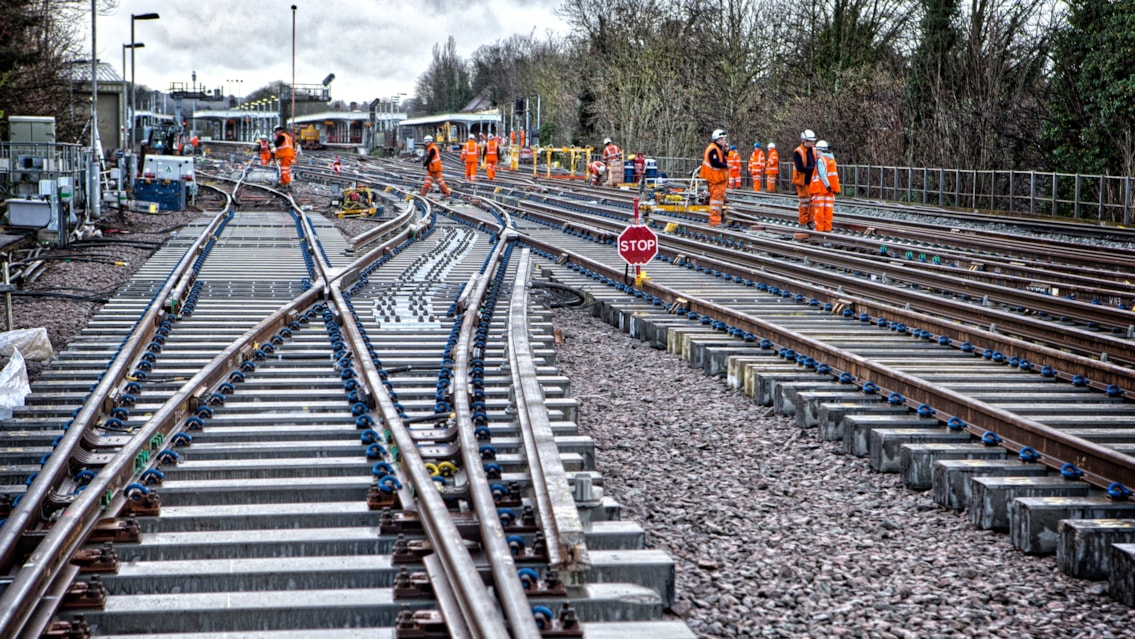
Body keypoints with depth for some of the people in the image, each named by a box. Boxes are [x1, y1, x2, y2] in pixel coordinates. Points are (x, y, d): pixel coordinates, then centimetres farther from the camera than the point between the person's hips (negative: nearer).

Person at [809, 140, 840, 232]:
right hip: (830, 188, 7)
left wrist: (827, 185, -21)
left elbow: (822, 174, -20)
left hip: (820, 187, -7)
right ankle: (828, 228, 9)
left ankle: (819, 228, 0)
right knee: (828, 208, 8)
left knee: (819, 209, -1)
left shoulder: (820, 159, -11)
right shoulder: (832, 158, 13)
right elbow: (835, 174, 11)